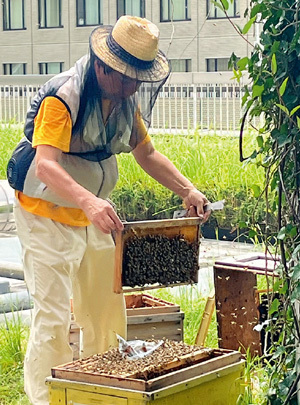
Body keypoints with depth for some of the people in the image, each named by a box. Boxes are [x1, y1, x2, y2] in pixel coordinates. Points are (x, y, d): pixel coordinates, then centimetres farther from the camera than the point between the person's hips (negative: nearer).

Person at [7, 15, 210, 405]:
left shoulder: (127, 101, 0)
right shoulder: (62, 97, -25)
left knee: (107, 310, 13)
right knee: (53, 316, -9)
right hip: (47, 216, -8)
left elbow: (146, 153, 13)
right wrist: (90, 201, -54)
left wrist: (187, 189, -2)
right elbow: (45, 167, -37)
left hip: (95, 215, 8)